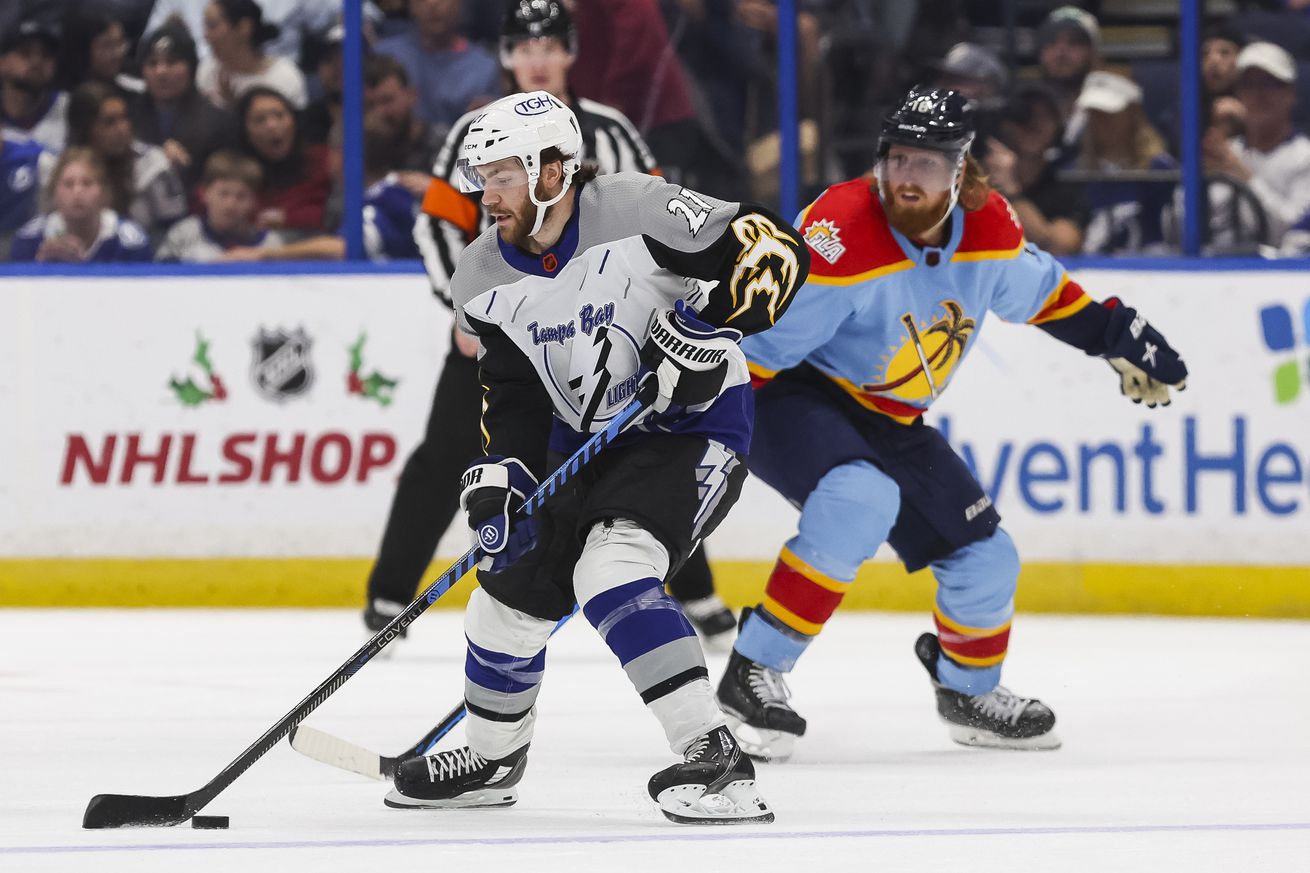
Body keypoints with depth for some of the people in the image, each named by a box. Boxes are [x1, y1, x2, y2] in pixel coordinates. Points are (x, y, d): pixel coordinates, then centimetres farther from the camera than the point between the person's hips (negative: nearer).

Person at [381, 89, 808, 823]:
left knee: (611, 570, -28)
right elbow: (513, 398, 1)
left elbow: (774, 248, -22)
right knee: (513, 589, 11)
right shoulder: (489, 280, -2)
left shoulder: (638, 211, -22)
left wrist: (706, 329, -31)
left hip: (693, 426, -7)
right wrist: (500, 475, -15)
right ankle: (493, 760, 37)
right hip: (585, 439, 7)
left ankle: (714, 757, -30)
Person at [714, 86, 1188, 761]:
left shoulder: (987, 228, -7)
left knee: (984, 559, 8)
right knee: (860, 501, -37)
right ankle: (753, 673, -30)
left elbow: (1038, 290, 16)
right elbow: (751, 345, -26)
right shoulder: (840, 236, -28)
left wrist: (1117, 335, 17)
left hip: (890, 422, 7)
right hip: (791, 399, -7)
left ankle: (970, 692, 39)